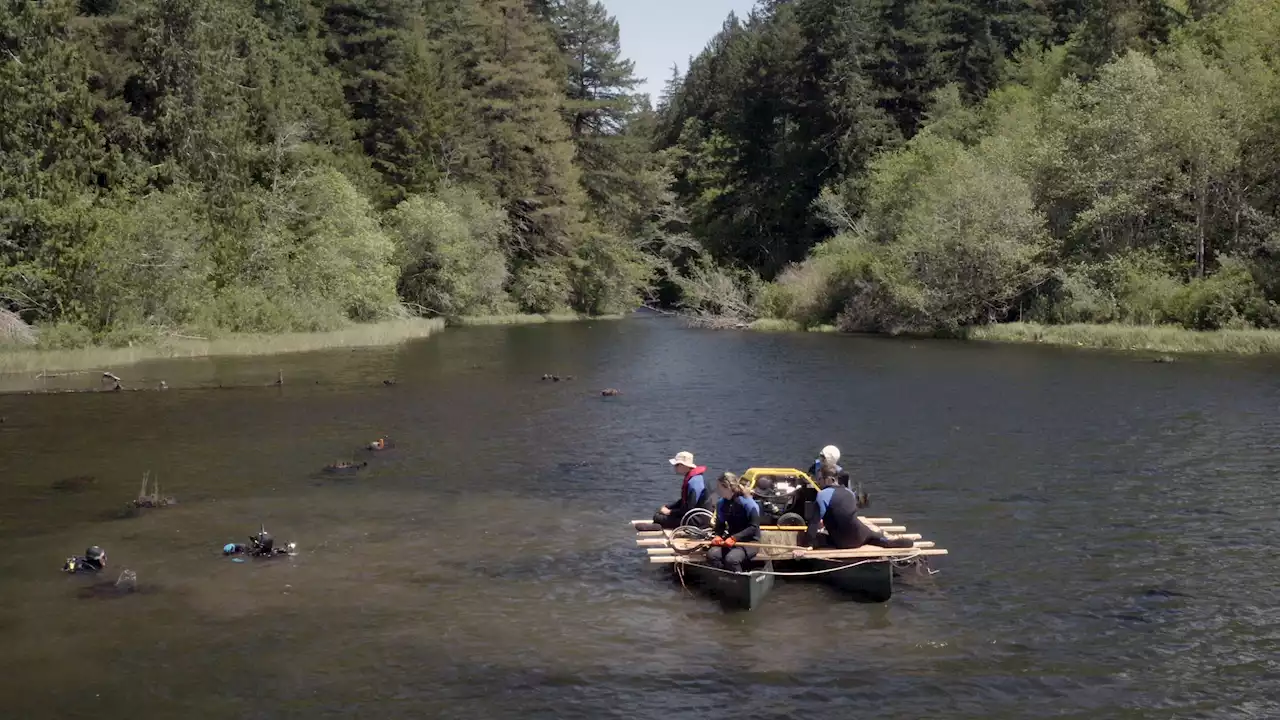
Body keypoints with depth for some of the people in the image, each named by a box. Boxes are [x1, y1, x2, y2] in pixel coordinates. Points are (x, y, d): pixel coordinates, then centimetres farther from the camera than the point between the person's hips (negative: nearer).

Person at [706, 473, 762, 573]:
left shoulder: (748, 504, -16)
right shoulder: (721, 504, 2)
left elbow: (754, 528, -18)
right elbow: (720, 524, 12)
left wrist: (734, 538, -27)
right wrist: (717, 536, -12)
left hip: (749, 541, -6)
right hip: (731, 539, 6)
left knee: (731, 559, -34)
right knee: (712, 554, -24)